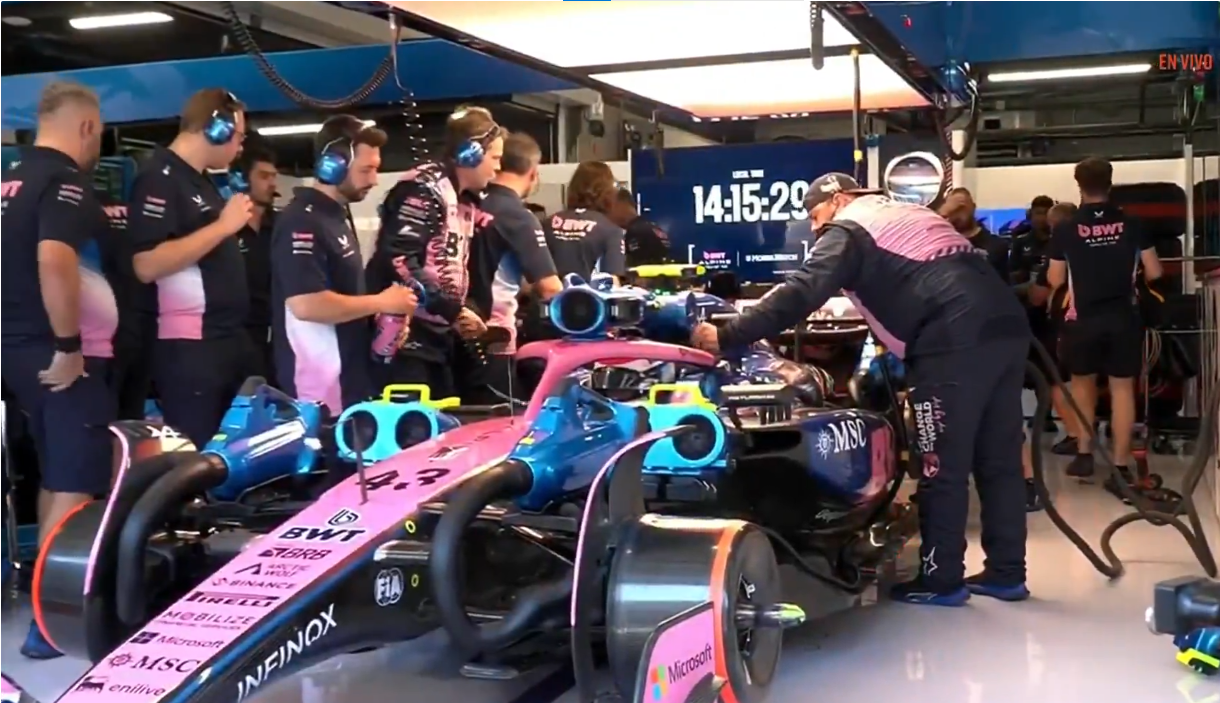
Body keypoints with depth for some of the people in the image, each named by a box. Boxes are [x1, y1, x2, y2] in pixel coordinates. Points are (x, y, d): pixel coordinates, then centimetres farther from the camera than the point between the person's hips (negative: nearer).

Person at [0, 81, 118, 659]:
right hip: (61, 355, -10)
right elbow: (54, 260, -30)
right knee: (76, 486, -6)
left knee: (55, 477, 19)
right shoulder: (65, 180, -15)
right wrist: (69, 345, -25)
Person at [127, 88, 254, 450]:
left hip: (228, 339, 10)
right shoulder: (159, 178, -13)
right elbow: (147, 265, -25)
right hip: (189, 347, -10)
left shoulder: (201, 181, 18)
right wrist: (223, 226, -20)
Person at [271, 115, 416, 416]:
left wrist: (380, 319, 7)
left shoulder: (336, 217, 16)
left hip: (350, 383, 10)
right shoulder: (303, 221, -15)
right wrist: (381, 303, -16)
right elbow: (306, 304, -26)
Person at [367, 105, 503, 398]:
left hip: (437, 336, 10)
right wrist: (453, 311, -18)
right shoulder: (423, 189, -14)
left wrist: (461, 312, 6)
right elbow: (399, 260, -23)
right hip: (404, 335, -10)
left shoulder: (464, 201, 17)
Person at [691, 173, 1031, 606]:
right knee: (999, 459, 13)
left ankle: (941, 580, 8)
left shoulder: (848, 229, 5)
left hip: (957, 341, -9)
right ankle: (1006, 573, 20)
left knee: (943, 465, 1)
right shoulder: (909, 215, 31)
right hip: (1006, 326, 9)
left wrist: (725, 337, -6)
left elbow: (800, 294, -7)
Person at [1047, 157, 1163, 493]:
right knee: (1122, 387, 4)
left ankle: (1084, 455, 19)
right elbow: (1154, 273, 1)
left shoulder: (1066, 229, -6)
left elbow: (1055, 281, -1)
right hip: (1123, 317, 0)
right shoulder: (1131, 224, -2)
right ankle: (1121, 466, 2)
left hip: (1084, 318, 0)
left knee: (1082, 382, 19)